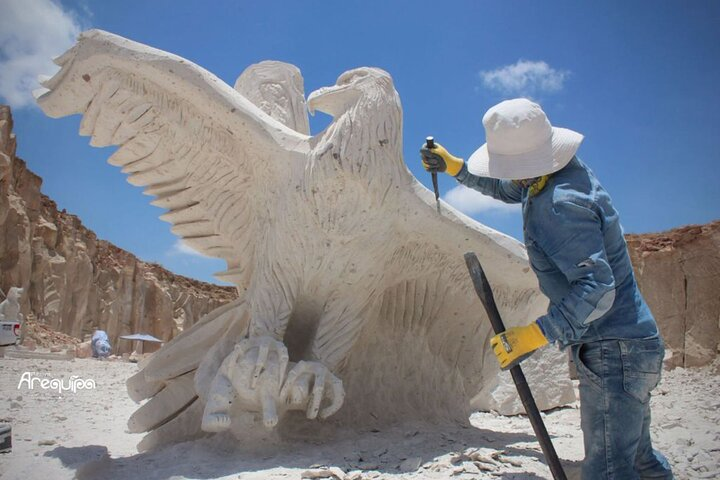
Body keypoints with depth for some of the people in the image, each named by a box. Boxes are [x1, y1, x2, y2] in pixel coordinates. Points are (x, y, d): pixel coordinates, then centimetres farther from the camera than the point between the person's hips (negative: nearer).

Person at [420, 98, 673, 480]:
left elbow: (597, 289, -31)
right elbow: (509, 189, 24)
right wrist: (454, 166, 22)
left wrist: (534, 334, -32)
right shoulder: (566, 171, 5)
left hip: (613, 351, -10)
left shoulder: (561, 204, -26)